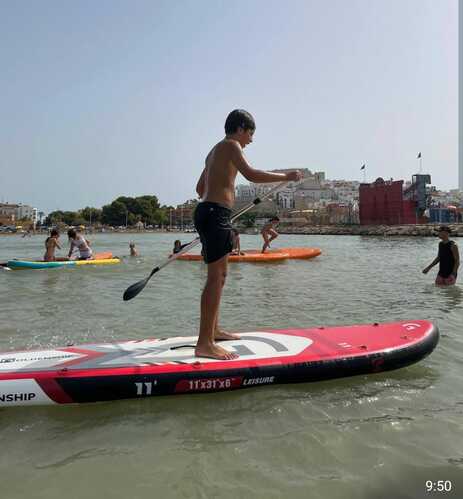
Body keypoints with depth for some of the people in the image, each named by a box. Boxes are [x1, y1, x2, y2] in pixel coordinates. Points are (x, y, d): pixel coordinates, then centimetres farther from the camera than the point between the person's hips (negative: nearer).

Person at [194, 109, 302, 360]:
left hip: (206, 211, 10)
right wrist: (286, 177, -11)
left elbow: (200, 187, 32)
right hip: (216, 214, -10)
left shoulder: (214, 151, 26)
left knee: (218, 275, 16)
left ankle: (213, 330, 25)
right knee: (217, 277, -14)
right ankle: (204, 344, -14)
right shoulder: (230, 145, -3)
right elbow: (251, 174, -19)